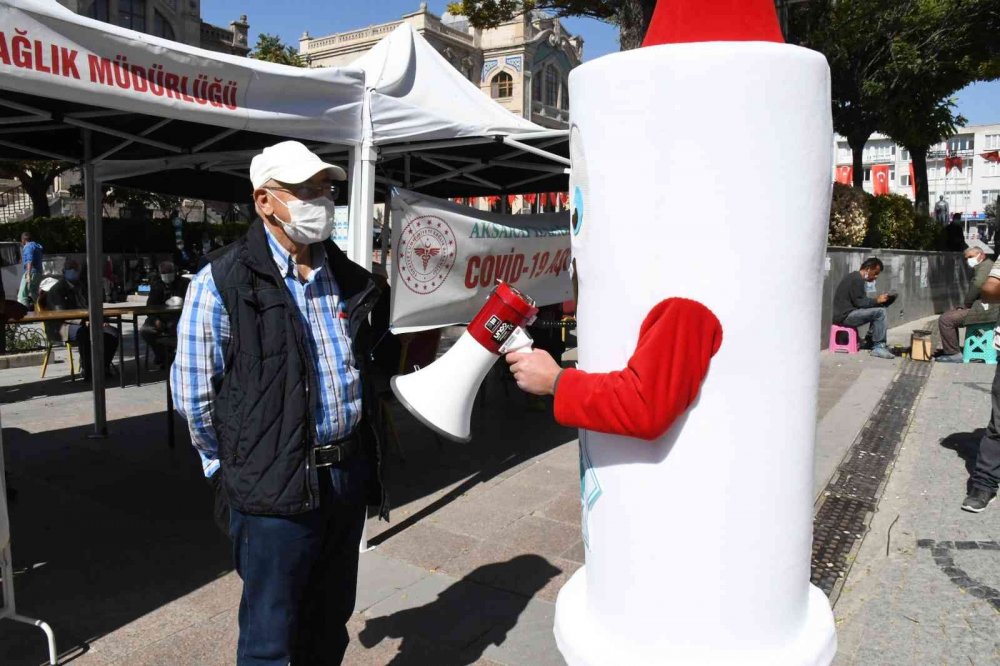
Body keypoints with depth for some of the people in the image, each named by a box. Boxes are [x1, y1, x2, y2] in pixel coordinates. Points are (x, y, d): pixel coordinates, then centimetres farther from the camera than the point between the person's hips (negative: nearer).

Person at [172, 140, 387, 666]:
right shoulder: (223, 281, -11)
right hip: (275, 488, -5)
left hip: (349, 473, 6)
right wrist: (240, 466, 1)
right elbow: (193, 394, -7)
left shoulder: (348, 278, 7)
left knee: (331, 622, 22)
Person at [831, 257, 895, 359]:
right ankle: (878, 348, -11)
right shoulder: (857, 279, -14)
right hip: (845, 315, -11)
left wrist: (876, 300, 8)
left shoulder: (855, 277, 17)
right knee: (880, 312, -17)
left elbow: (860, 300, 19)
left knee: (877, 309, 15)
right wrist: (877, 300, -12)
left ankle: (870, 341, 14)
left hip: (846, 312, 11)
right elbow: (859, 302, -19)